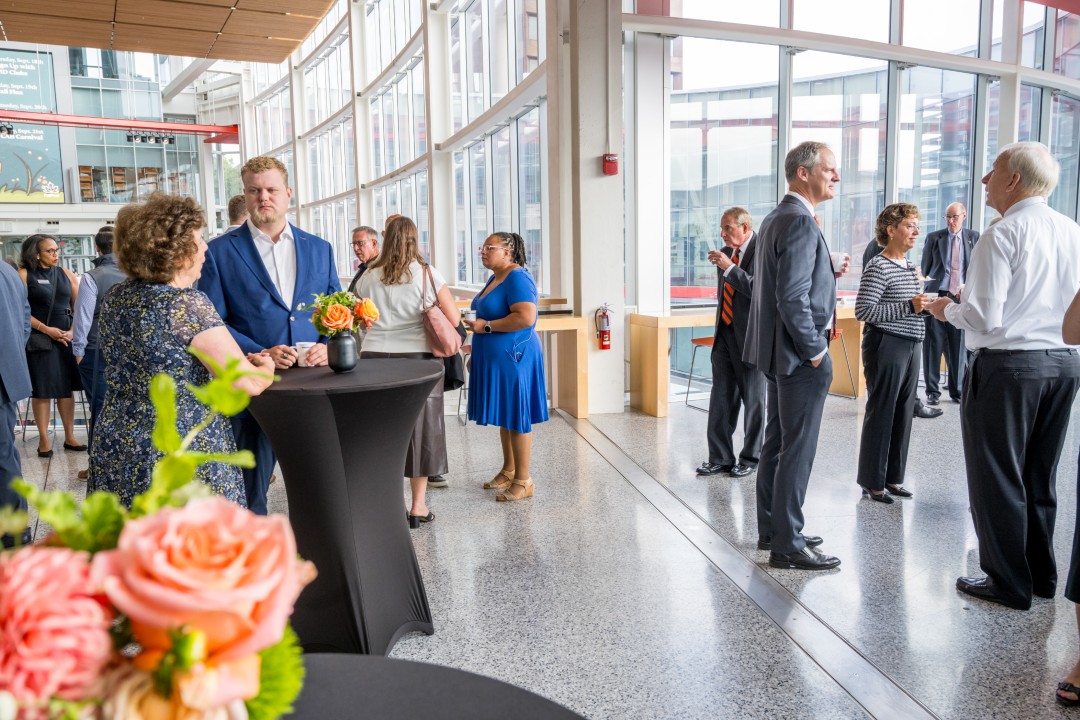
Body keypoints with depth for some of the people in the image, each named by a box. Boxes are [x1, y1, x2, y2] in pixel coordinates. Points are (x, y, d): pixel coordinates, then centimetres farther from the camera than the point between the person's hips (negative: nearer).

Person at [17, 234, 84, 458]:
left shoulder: (66, 274, 8)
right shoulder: (24, 275, -3)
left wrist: (73, 331, -7)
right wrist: (46, 329, -14)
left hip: (67, 337, 3)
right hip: (39, 338, -3)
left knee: (67, 387, 7)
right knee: (42, 389, 1)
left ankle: (69, 437, 14)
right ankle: (43, 439, 9)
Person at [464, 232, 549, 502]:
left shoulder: (518, 278, -16)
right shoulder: (495, 278, 14)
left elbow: (526, 317, -28)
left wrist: (486, 326, -20)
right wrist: (478, 353, 24)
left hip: (512, 357, -10)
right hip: (494, 358, 10)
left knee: (516, 416, -3)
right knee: (503, 415, 16)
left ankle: (523, 480, 6)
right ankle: (508, 471, 28)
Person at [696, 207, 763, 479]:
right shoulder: (727, 252, 10)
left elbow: (760, 291, -23)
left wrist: (729, 268, -23)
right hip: (724, 332, 7)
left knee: (753, 398, 7)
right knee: (721, 396, 7)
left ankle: (751, 457, 19)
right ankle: (720, 457, 15)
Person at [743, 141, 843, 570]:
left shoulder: (774, 219, 12)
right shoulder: (801, 223, -18)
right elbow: (793, 298, -24)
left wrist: (828, 273, 12)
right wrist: (815, 351, -16)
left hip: (778, 352, 10)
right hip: (800, 357, -10)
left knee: (777, 443, 16)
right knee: (798, 451, -2)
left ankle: (771, 529, 28)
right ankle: (787, 545, 7)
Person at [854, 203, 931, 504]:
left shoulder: (909, 264, 14)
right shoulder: (878, 267, -13)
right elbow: (863, 311, -20)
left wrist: (923, 305, 7)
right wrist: (909, 306, -21)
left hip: (911, 346, 9)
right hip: (886, 346, -8)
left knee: (903, 413, 12)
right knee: (881, 413, -2)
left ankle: (893, 477, 22)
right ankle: (872, 482, 9)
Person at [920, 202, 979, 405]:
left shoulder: (974, 238, 10)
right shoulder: (934, 238, 7)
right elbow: (925, 267, 11)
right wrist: (927, 284, 2)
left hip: (961, 298, 1)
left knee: (959, 347, 4)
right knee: (933, 345, 0)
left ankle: (957, 390, 15)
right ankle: (932, 391, 8)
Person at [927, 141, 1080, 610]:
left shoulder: (1003, 234, -15)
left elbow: (984, 317, -20)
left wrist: (947, 309, -1)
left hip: (1007, 365, -7)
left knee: (997, 479, 6)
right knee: (1040, 478, 19)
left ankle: (1009, 584, 16)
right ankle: (1041, 576, 31)